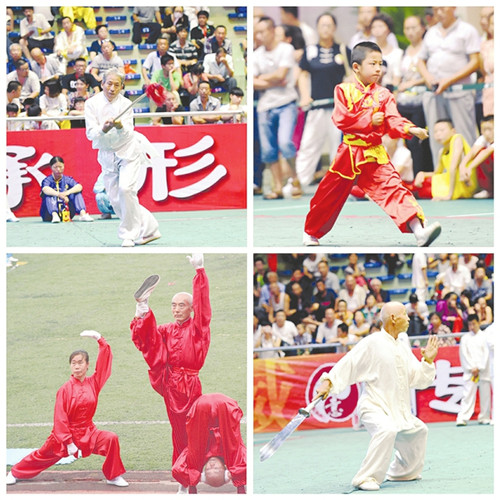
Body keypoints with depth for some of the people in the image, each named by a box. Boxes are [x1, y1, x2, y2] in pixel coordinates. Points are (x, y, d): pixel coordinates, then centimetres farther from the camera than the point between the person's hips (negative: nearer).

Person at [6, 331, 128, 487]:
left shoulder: (94, 383, -3)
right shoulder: (65, 390, -13)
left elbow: (105, 358, -3)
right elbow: (60, 418, -13)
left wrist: (100, 339, -15)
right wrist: (68, 442, -17)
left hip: (88, 433, 2)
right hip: (66, 433, -2)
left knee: (111, 439, -20)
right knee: (43, 454, 10)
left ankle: (113, 476, -5)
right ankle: (15, 473, 35)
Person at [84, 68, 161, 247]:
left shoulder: (125, 104, -6)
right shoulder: (92, 103, -5)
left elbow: (128, 133, -15)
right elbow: (91, 133, -11)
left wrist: (120, 127, -37)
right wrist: (104, 128, -31)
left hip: (128, 152, -2)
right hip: (107, 155, 2)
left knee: (126, 189, -21)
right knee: (115, 199, 0)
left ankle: (129, 234, -10)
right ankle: (148, 228, 14)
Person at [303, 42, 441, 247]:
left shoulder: (383, 95, 3)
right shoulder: (344, 90, -2)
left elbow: (393, 121, -8)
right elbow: (341, 119, -12)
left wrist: (410, 129, -28)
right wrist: (369, 120, -15)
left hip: (375, 155, 1)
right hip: (349, 153, -1)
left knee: (393, 188, -15)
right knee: (329, 196, 9)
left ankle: (419, 230, -29)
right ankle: (311, 233, 30)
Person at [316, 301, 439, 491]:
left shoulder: (403, 348, 13)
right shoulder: (372, 343, -11)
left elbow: (418, 379, 16)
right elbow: (348, 364, -15)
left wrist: (428, 360, 1)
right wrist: (328, 381, -27)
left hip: (398, 409, 9)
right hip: (374, 407, -9)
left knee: (418, 431, 24)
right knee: (387, 430, -35)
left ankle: (402, 472, 41)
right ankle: (366, 479, -31)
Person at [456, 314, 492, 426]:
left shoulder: (484, 336, 6)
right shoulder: (465, 338, 8)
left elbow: (486, 354, 0)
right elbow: (464, 355, 3)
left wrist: (479, 368, -7)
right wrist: (472, 368, -7)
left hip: (483, 370, 1)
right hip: (470, 372, -1)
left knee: (485, 395, 2)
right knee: (468, 394, -8)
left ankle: (484, 418, 11)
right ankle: (462, 419, -13)